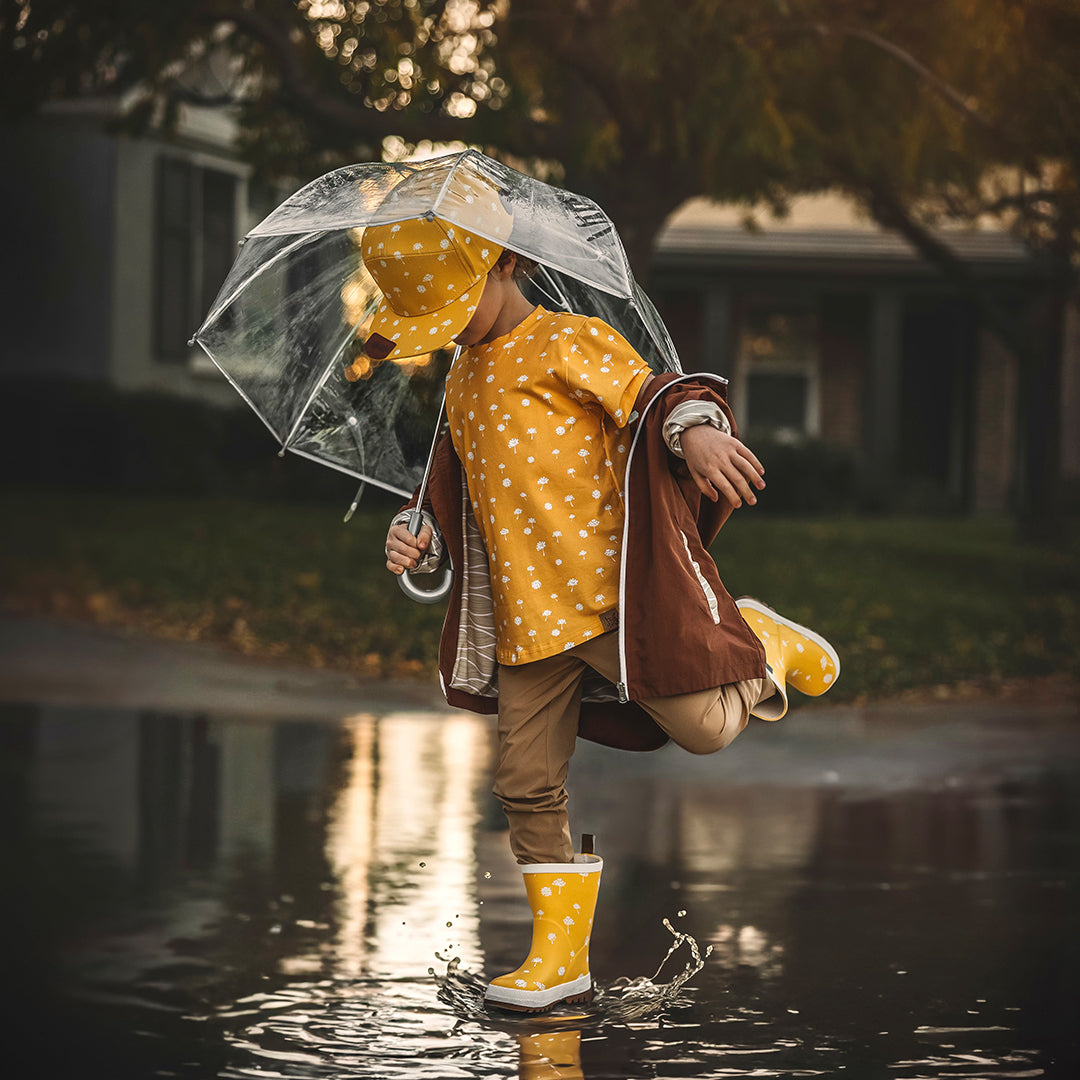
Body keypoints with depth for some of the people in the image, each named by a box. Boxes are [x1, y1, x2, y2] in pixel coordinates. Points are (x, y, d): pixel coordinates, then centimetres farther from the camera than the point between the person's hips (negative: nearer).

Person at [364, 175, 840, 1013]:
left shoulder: (569, 342, -3)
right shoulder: (465, 383, 21)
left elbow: (652, 395, -14)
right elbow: (457, 498, 29)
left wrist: (697, 430, -36)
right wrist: (418, 538, 9)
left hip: (609, 589, -7)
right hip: (526, 615, 7)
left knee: (704, 725, -12)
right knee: (528, 783, 4)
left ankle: (758, 642, 21)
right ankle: (560, 958, 13)